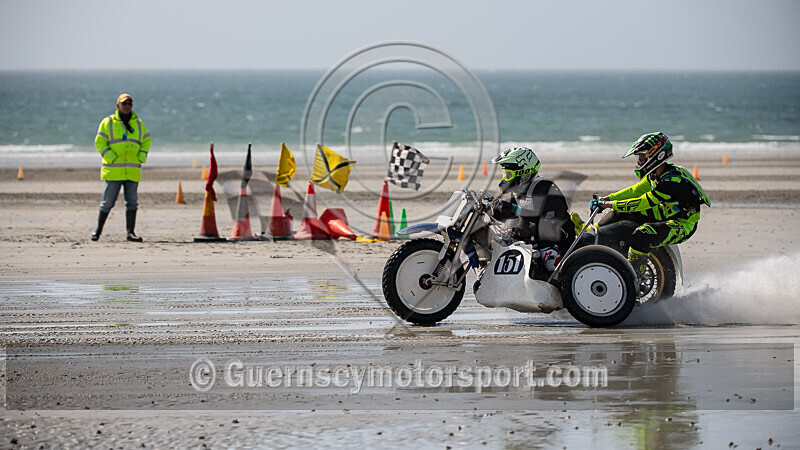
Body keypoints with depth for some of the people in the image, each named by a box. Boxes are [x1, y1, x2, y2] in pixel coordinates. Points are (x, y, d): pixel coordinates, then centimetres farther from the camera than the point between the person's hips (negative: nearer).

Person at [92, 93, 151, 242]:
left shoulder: (138, 123, 13)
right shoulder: (108, 122, 2)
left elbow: (146, 142, 19)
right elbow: (99, 142, -1)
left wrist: (141, 158, 3)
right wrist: (111, 158, -12)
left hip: (132, 171, 3)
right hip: (113, 170, -3)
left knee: (132, 201, 0)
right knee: (108, 200, -3)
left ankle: (130, 232, 2)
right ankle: (98, 230, 10)